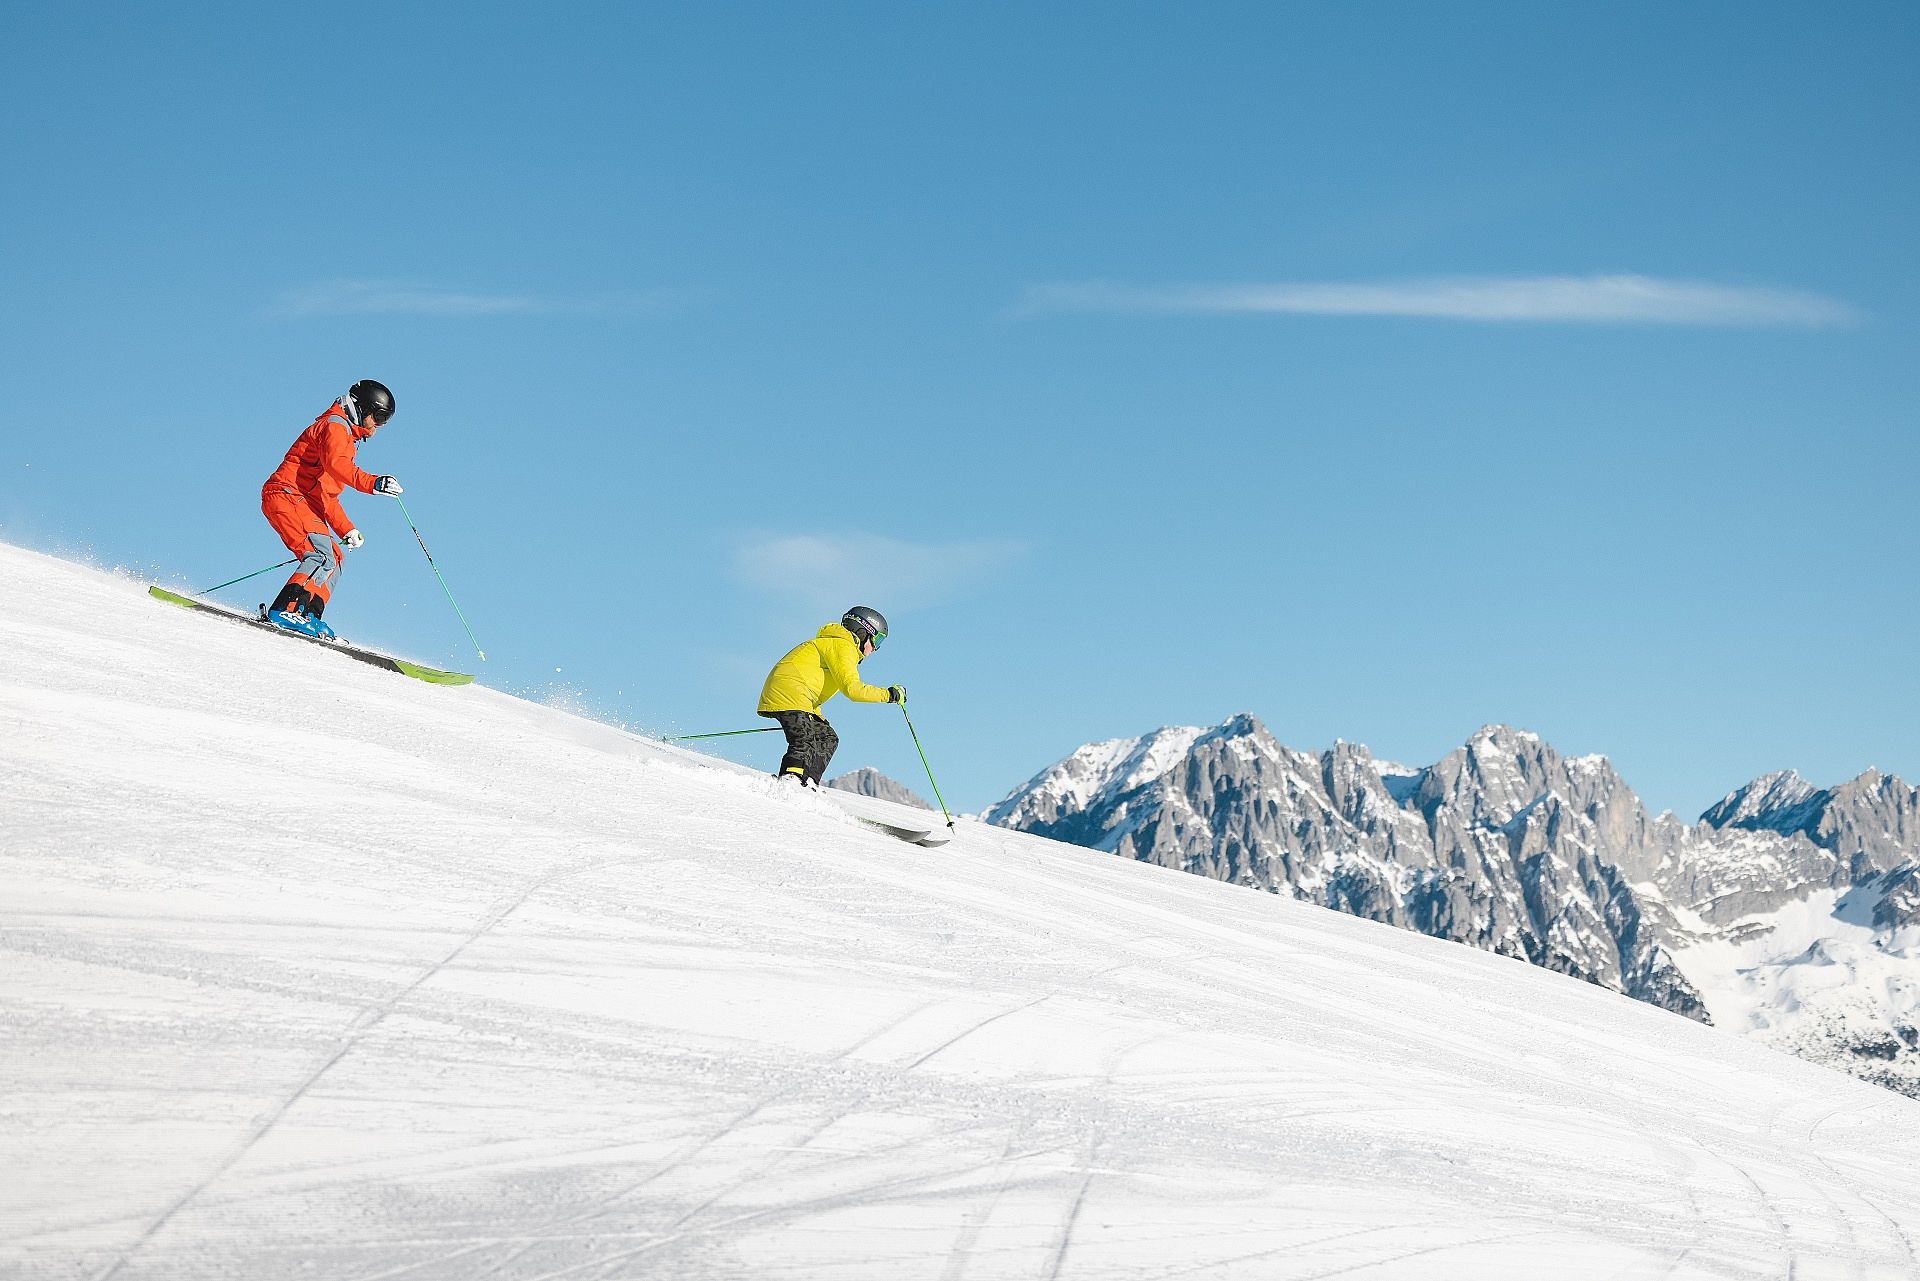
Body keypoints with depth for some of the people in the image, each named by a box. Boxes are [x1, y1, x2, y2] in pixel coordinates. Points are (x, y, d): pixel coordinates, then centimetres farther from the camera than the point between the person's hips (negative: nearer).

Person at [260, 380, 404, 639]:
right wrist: (372, 483, -39)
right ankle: (286, 610, -32)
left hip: (306, 503, 10)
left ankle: (309, 615, -4)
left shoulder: (347, 438, 28)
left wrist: (346, 530, 21)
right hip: (286, 495, -10)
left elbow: (325, 494, 30)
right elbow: (334, 464, -26)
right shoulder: (335, 426, -3)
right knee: (323, 555, -23)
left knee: (337, 556, 8)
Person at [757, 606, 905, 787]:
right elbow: (851, 688, -17)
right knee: (805, 744, -23)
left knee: (827, 738, 8)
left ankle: (807, 783, -5)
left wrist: (816, 718, 29)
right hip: (789, 693, -10)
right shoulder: (842, 646, -5)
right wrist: (889, 694, -11)